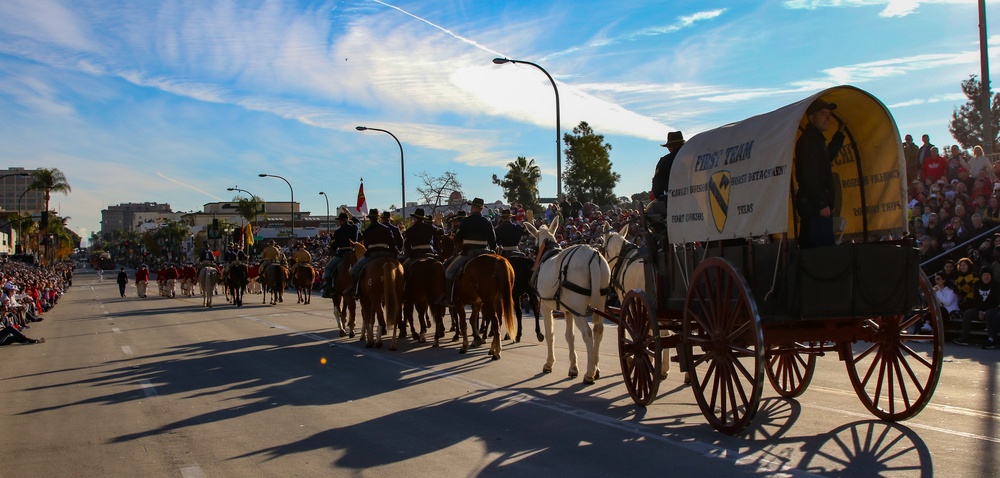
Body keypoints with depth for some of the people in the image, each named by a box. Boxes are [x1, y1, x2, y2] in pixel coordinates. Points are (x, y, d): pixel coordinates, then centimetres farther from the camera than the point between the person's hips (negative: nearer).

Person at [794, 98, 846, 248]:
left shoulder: (816, 139, 18)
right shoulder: (808, 140, -14)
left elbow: (827, 157, 37)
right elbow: (809, 177, -21)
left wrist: (840, 133, 33)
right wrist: (822, 204, -22)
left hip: (814, 206, 11)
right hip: (815, 207, -11)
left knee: (808, 247, 13)